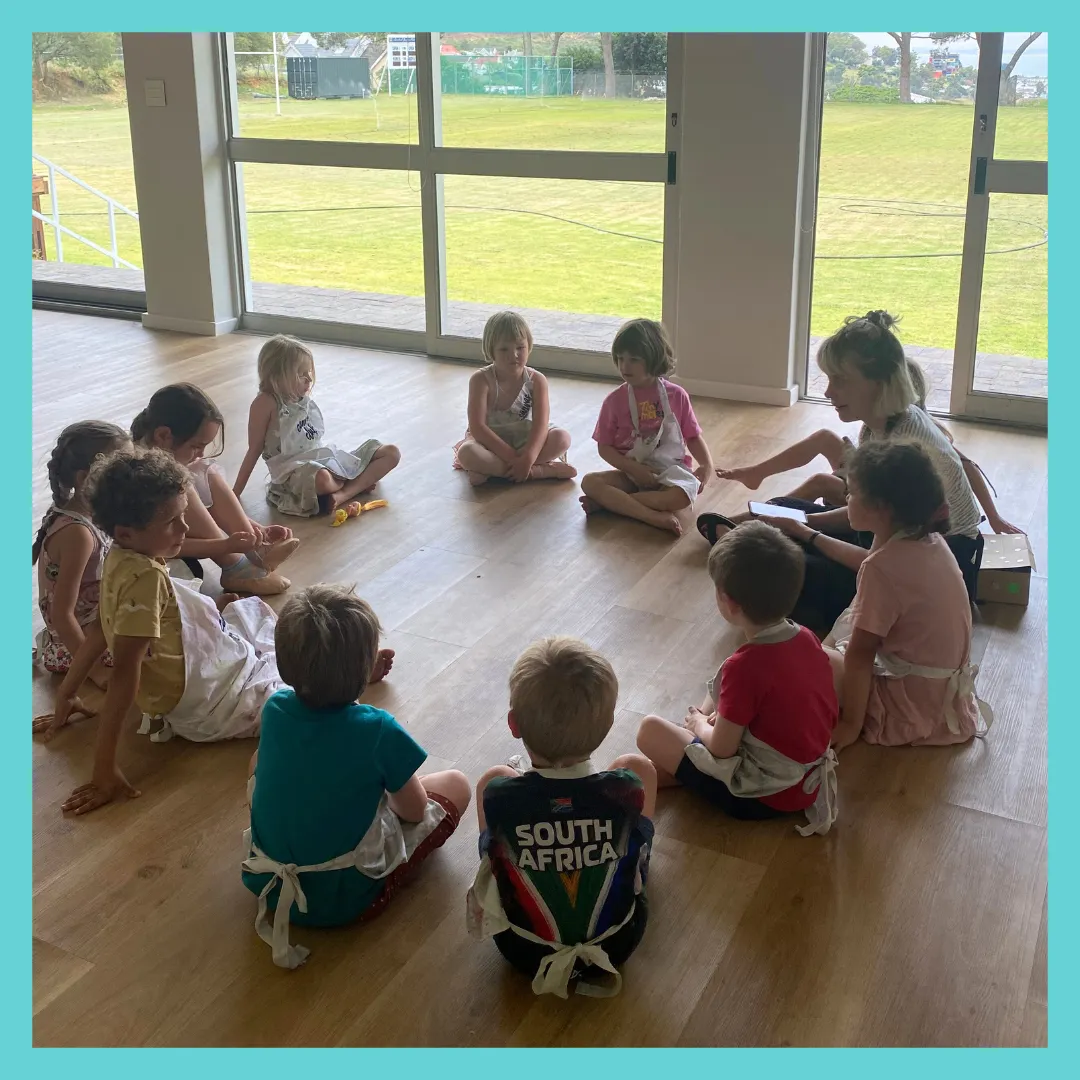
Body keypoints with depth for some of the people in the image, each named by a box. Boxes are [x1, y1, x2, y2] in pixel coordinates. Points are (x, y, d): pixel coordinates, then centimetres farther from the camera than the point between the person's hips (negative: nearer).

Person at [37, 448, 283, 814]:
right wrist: (105, 767, -32)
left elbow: (101, 629, 5)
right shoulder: (147, 578, -32)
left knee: (252, 609, 29)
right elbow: (125, 670, -34)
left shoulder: (120, 558, -6)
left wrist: (66, 695, 17)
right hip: (210, 706, -10)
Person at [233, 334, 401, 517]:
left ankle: (342, 495, -20)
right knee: (322, 479, -46)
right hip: (294, 470, -8)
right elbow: (255, 450, -7)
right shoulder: (266, 403, -11)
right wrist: (235, 494, -5)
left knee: (391, 453, -2)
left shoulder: (304, 398, 9)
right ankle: (360, 482, -11)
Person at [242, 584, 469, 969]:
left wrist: (356, 677, 10)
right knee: (456, 785, 10)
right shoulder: (379, 731, -27)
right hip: (347, 899, -4)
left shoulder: (274, 709, -13)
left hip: (268, 883, 5)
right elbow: (414, 811, -8)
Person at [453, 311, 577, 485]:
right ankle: (544, 470, -33)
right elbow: (477, 427, -22)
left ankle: (490, 469, -27)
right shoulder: (481, 380, -15)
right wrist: (512, 457, -28)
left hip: (524, 441, 2)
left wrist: (528, 458, -37)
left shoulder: (536, 380, -9)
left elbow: (541, 425, -19)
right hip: (491, 442, -2)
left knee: (562, 438, -25)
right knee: (466, 453, -36)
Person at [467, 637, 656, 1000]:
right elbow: (638, 864, -8)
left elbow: (493, 865, -8)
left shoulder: (499, 796, -30)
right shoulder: (627, 789, -28)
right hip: (617, 944, 1)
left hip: (526, 952, 0)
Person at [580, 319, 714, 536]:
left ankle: (608, 502, -26)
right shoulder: (615, 400, -2)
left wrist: (707, 464, -12)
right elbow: (605, 447, -1)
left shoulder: (676, 396, 0)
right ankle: (654, 516, -37)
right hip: (631, 473, 1)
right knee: (590, 481, -26)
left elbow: (692, 436, 7)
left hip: (670, 472, 0)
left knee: (684, 494, -34)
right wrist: (634, 469, -16)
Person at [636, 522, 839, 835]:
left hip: (761, 797, -8)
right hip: (808, 781, 8)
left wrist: (700, 724, 3)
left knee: (650, 730, -4)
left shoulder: (744, 666, -30)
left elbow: (721, 749, -22)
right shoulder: (806, 638, -8)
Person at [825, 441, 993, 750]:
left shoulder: (882, 567, -27)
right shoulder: (929, 540, -1)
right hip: (945, 693, 9)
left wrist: (851, 725, -16)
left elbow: (861, 654, -23)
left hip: (913, 710, -9)